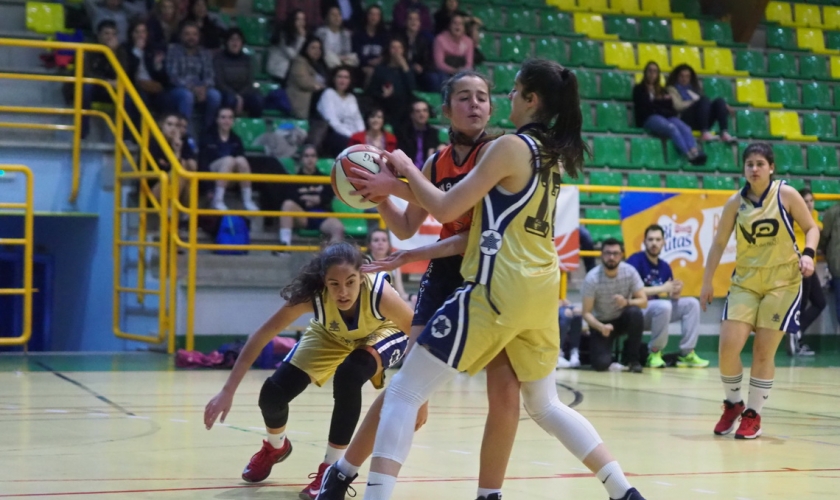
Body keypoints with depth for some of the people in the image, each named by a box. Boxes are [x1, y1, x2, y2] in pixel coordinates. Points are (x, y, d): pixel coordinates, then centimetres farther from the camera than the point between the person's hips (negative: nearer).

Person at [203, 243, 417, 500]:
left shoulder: (380, 293, -40)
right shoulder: (312, 295, -36)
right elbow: (260, 336, -29)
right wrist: (227, 391, -32)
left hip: (382, 335, -2)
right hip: (330, 336, 2)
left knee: (349, 374, -34)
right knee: (273, 393, -10)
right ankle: (275, 447, 28)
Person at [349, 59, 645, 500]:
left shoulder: (510, 147, -10)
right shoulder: (552, 152, 14)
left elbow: (446, 209, -10)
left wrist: (407, 169, 6)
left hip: (498, 288, -8)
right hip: (541, 288, 8)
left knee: (404, 393, -4)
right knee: (545, 405, 23)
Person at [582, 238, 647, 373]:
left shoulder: (630, 272, -16)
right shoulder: (591, 278, -22)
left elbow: (643, 301, -13)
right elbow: (587, 313, -17)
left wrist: (627, 302, -35)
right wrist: (601, 327, -37)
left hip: (623, 319, 3)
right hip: (601, 323, -3)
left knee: (635, 313, -34)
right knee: (601, 363, -27)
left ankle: (631, 358, -12)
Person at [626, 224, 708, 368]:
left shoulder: (665, 267, 10)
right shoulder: (635, 261, -11)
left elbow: (671, 296, 13)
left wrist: (675, 293, -13)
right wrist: (662, 289, -20)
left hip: (657, 312, 7)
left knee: (692, 303, -3)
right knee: (664, 305, -34)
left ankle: (686, 353, -5)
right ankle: (654, 353, -18)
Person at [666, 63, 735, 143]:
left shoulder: (694, 86, 31)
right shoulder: (672, 89, 12)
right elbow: (677, 106, -6)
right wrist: (694, 101, -12)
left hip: (703, 120, 6)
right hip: (687, 121, -6)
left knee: (719, 101, -19)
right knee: (704, 100, -29)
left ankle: (724, 133, -37)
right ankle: (704, 133, -40)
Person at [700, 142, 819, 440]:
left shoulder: (786, 194, -5)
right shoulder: (735, 202, 1)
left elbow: (811, 228, 2)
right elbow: (719, 243, 7)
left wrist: (808, 254, -17)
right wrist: (707, 283, 6)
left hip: (782, 282, -2)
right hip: (745, 282, 2)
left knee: (764, 352, -2)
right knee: (728, 345, -9)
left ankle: (753, 415, 14)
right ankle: (733, 404, 15)